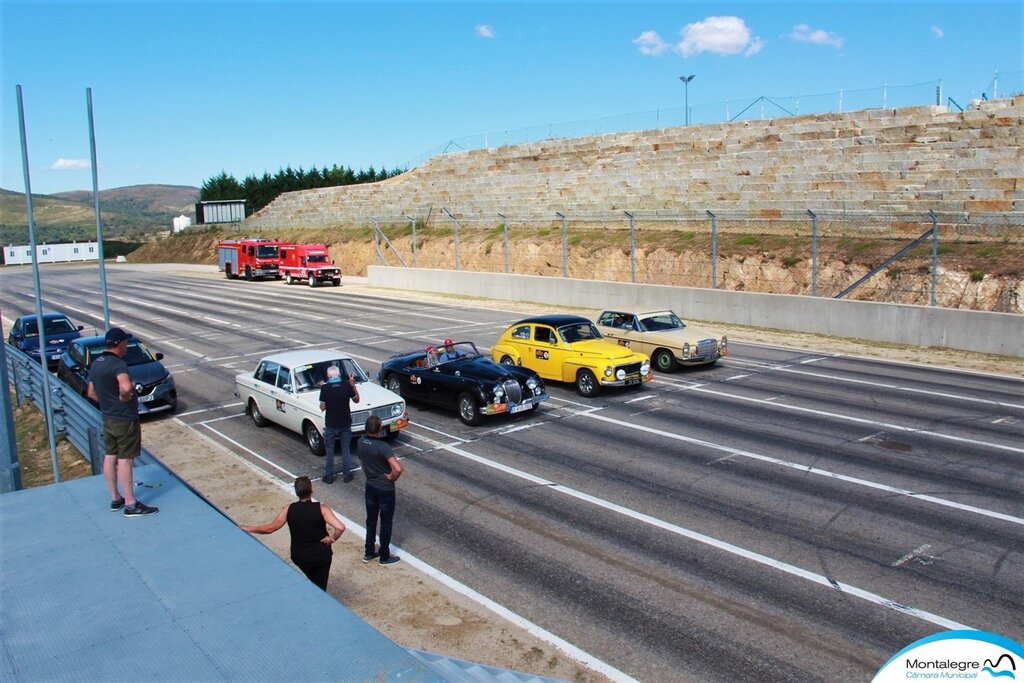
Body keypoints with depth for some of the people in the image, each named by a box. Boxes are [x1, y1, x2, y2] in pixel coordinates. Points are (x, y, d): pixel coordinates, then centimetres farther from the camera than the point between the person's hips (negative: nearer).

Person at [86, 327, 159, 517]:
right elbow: (126, 388, -39)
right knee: (125, 460, -4)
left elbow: (91, 392, 19)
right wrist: (124, 398, -19)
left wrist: (108, 401, 14)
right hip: (125, 419, -9)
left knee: (110, 458, 14)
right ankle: (131, 504, 1)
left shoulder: (96, 363, 8)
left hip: (107, 418, 9)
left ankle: (115, 499, 25)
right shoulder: (118, 364, -21)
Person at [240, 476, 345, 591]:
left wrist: (246, 528, 7)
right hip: (321, 555, -3)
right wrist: (331, 539, -10)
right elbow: (340, 528, -30)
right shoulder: (321, 508, -20)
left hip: (299, 556, 3)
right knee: (319, 588, 15)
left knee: (312, 581, 33)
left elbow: (269, 528, -7)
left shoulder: (289, 509, -12)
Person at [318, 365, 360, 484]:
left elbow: (322, 407, -9)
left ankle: (329, 476, 18)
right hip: (345, 423, 1)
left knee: (330, 450, 12)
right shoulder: (347, 386, -9)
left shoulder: (325, 388, -13)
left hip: (331, 424, -1)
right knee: (346, 449, 13)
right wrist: (353, 386, 11)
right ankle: (347, 475, 18)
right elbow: (357, 400, 4)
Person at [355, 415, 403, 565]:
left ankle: (369, 553, 32)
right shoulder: (382, 447, -28)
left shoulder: (361, 442, -7)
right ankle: (384, 556, 22)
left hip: (370, 487, 6)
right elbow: (398, 469, -38)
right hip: (385, 489, -6)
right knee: (386, 523, 10)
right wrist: (392, 477, -17)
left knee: (371, 520, 20)